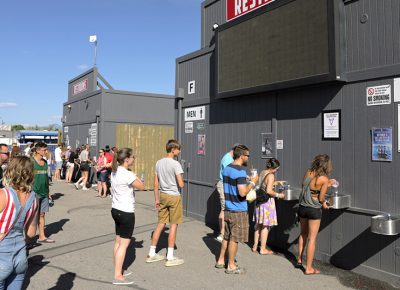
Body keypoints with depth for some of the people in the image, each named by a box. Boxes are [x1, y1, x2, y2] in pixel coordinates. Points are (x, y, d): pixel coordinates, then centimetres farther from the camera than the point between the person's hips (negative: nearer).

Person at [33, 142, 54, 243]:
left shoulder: (45, 162, 10)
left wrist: (48, 192, 16)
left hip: (44, 193, 6)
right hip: (34, 193, -6)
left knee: (42, 214, 11)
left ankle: (42, 237, 18)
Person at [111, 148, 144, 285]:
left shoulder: (115, 172, 5)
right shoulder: (127, 174, -22)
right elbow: (141, 186, -13)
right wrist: (135, 176, 0)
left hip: (116, 210, 9)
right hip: (126, 213, -9)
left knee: (118, 241, 17)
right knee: (124, 243, 1)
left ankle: (117, 271, 29)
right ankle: (118, 276, 8)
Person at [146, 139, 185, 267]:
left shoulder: (159, 163, 5)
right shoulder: (175, 164, -16)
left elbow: (156, 183, 9)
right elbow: (181, 184, -20)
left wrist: (156, 199, 15)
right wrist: (181, 183, 3)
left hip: (163, 195, 6)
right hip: (174, 197, -6)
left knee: (161, 224, 14)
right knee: (173, 225, 3)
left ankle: (151, 254, 22)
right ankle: (170, 258, 11)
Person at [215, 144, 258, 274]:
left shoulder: (226, 168, 7)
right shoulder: (240, 171, -21)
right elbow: (242, 193, -26)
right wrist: (252, 182, -13)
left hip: (228, 208, 9)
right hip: (238, 210, -9)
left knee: (227, 236, 20)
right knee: (234, 239, 4)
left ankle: (220, 261, 30)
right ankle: (231, 266, 15)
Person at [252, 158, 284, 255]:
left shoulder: (262, 172, 6)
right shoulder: (271, 175, -18)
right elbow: (269, 191, -25)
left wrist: (276, 183, 22)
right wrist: (278, 195, -10)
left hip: (260, 201, 8)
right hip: (267, 202, -8)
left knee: (258, 224, 17)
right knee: (265, 226, 4)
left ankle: (255, 246, 26)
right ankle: (263, 249, 14)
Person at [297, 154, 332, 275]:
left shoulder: (308, 172, -1)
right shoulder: (324, 179, -15)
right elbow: (321, 198, -11)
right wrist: (324, 204, 12)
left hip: (302, 207, 6)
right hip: (314, 210, -5)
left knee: (303, 234, 23)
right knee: (312, 238, 5)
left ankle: (299, 260, 33)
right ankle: (308, 268, 13)